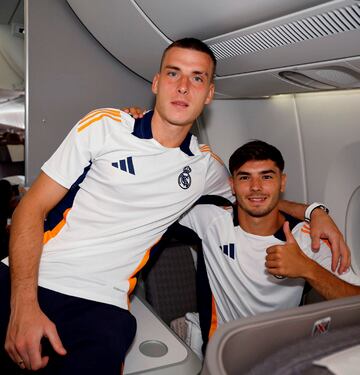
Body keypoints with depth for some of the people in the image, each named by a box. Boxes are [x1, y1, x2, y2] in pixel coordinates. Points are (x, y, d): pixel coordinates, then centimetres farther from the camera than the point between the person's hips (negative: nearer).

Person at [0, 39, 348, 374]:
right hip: (28, 284, -1)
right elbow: (33, 208, -2)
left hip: (100, 306, 2)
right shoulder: (104, 126, -2)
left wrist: (313, 210, 10)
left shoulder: (205, 166, 7)